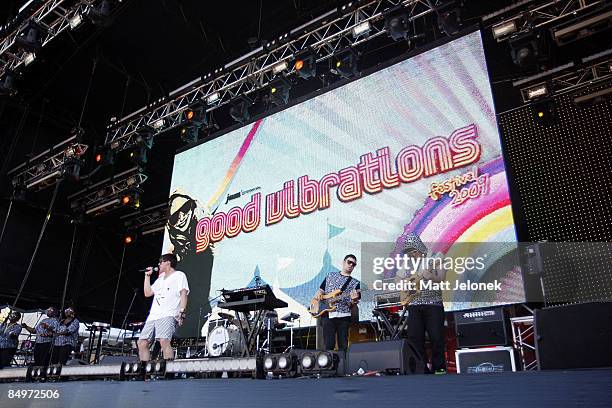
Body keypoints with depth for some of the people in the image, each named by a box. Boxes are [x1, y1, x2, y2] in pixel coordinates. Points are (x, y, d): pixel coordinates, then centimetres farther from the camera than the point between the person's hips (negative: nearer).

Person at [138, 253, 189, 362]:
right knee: (142, 343, 0)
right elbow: (147, 293, 27)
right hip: (153, 316, 8)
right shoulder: (160, 279, 31)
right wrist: (147, 275, 26)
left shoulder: (179, 275, 7)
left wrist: (181, 312, -16)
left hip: (168, 316, -8)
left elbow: (183, 294, -4)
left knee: (164, 341, -26)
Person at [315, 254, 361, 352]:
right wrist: (318, 295, -1)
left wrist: (354, 300, -19)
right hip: (327, 315, 0)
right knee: (328, 345, -3)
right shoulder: (330, 276, 15)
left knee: (343, 346, 0)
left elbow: (352, 306, 4)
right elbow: (320, 291, 21)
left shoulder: (355, 283, 10)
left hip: (343, 316, 0)